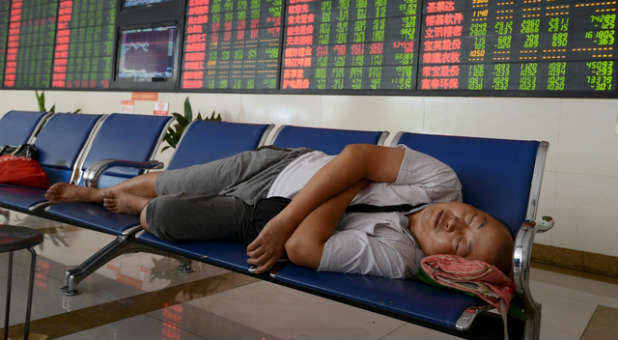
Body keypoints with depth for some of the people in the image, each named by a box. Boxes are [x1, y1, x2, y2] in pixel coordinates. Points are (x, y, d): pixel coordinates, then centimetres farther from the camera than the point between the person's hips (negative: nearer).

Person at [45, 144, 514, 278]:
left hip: (261, 216, -2)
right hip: (281, 164, 2)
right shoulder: (441, 179, -19)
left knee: (163, 217, -11)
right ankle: (96, 193, 47)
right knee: (166, 184, 11)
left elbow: (302, 246, -31)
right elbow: (356, 155, -26)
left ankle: (133, 207, 31)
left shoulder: (396, 260, -26)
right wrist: (285, 221, -26)